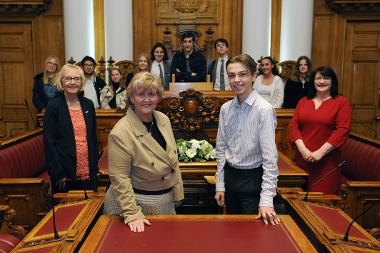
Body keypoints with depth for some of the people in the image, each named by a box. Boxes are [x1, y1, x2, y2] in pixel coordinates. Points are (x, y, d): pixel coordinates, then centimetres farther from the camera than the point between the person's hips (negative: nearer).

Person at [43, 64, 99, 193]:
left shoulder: (88, 105, 6)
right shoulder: (54, 106, -7)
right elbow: (49, 142, -9)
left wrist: (95, 167, 8)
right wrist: (58, 174, -13)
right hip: (65, 174, -4)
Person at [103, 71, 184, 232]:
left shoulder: (164, 119, -2)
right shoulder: (121, 132, -22)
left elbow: (173, 160, 6)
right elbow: (119, 178, -21)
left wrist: (178, 193, 7)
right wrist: (132, 214, -23)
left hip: (166, 201, 6)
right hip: (137, 202, -6)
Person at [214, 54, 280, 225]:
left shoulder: (264, 109, -17)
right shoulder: (226, 109, 1)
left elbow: (270, 156, -19)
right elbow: (221, 149, 8)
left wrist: (266, 200, -23)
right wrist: (220, 185, 6)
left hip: (253, 178, -5)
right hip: (230, 174, 5)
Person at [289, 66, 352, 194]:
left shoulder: (341, 102, 1)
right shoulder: (303, 101, 13)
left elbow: (342, 130, -8)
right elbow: (293, 125, 6)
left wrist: (320, 152, -13)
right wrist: (302, 149, -9)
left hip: (327, 161, -3)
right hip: (302, 158, 3)